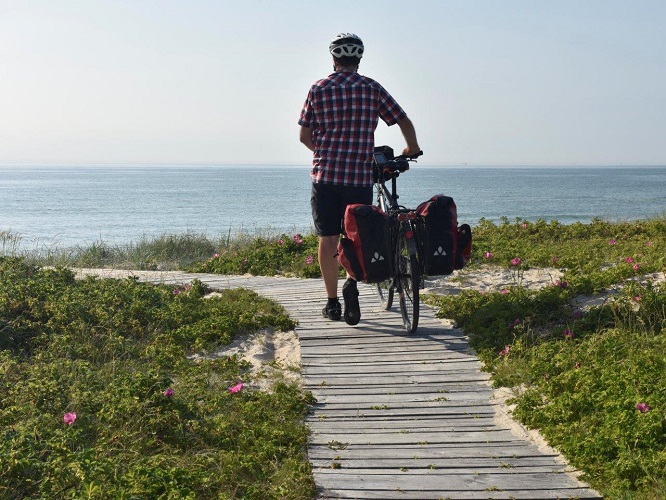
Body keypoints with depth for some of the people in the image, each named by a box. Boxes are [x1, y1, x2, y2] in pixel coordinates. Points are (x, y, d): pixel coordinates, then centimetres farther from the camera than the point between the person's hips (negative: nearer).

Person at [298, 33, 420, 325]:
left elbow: (304, 136, 7)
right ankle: (352, 281, -17)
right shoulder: (372, 88, 2)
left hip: (324, 173, 0)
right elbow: (404, 122, 3)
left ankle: (332, 302, 11)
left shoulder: (319, 89, 4)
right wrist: (412, 149, 22)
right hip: (360, 175, 0)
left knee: (328, 238, 8)